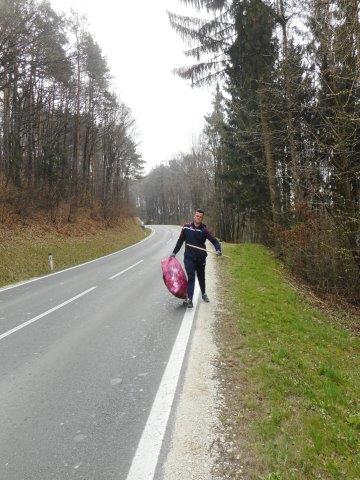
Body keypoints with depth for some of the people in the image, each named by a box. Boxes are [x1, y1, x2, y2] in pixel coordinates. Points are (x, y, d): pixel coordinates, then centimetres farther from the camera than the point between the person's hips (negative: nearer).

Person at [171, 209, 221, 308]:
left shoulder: (204, 230, -4)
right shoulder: (186, 227, 0)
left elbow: (214, 241, -8)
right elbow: (180, 241, 9)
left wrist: (218, 249, -26)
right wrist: (174, 252, 11)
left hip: (201, 258, 1)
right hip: (189, 257, -1)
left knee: (201, 277, 17)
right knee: (191, 277, -10)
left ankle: (204, 294, 40)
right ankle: (189, 299, -10)